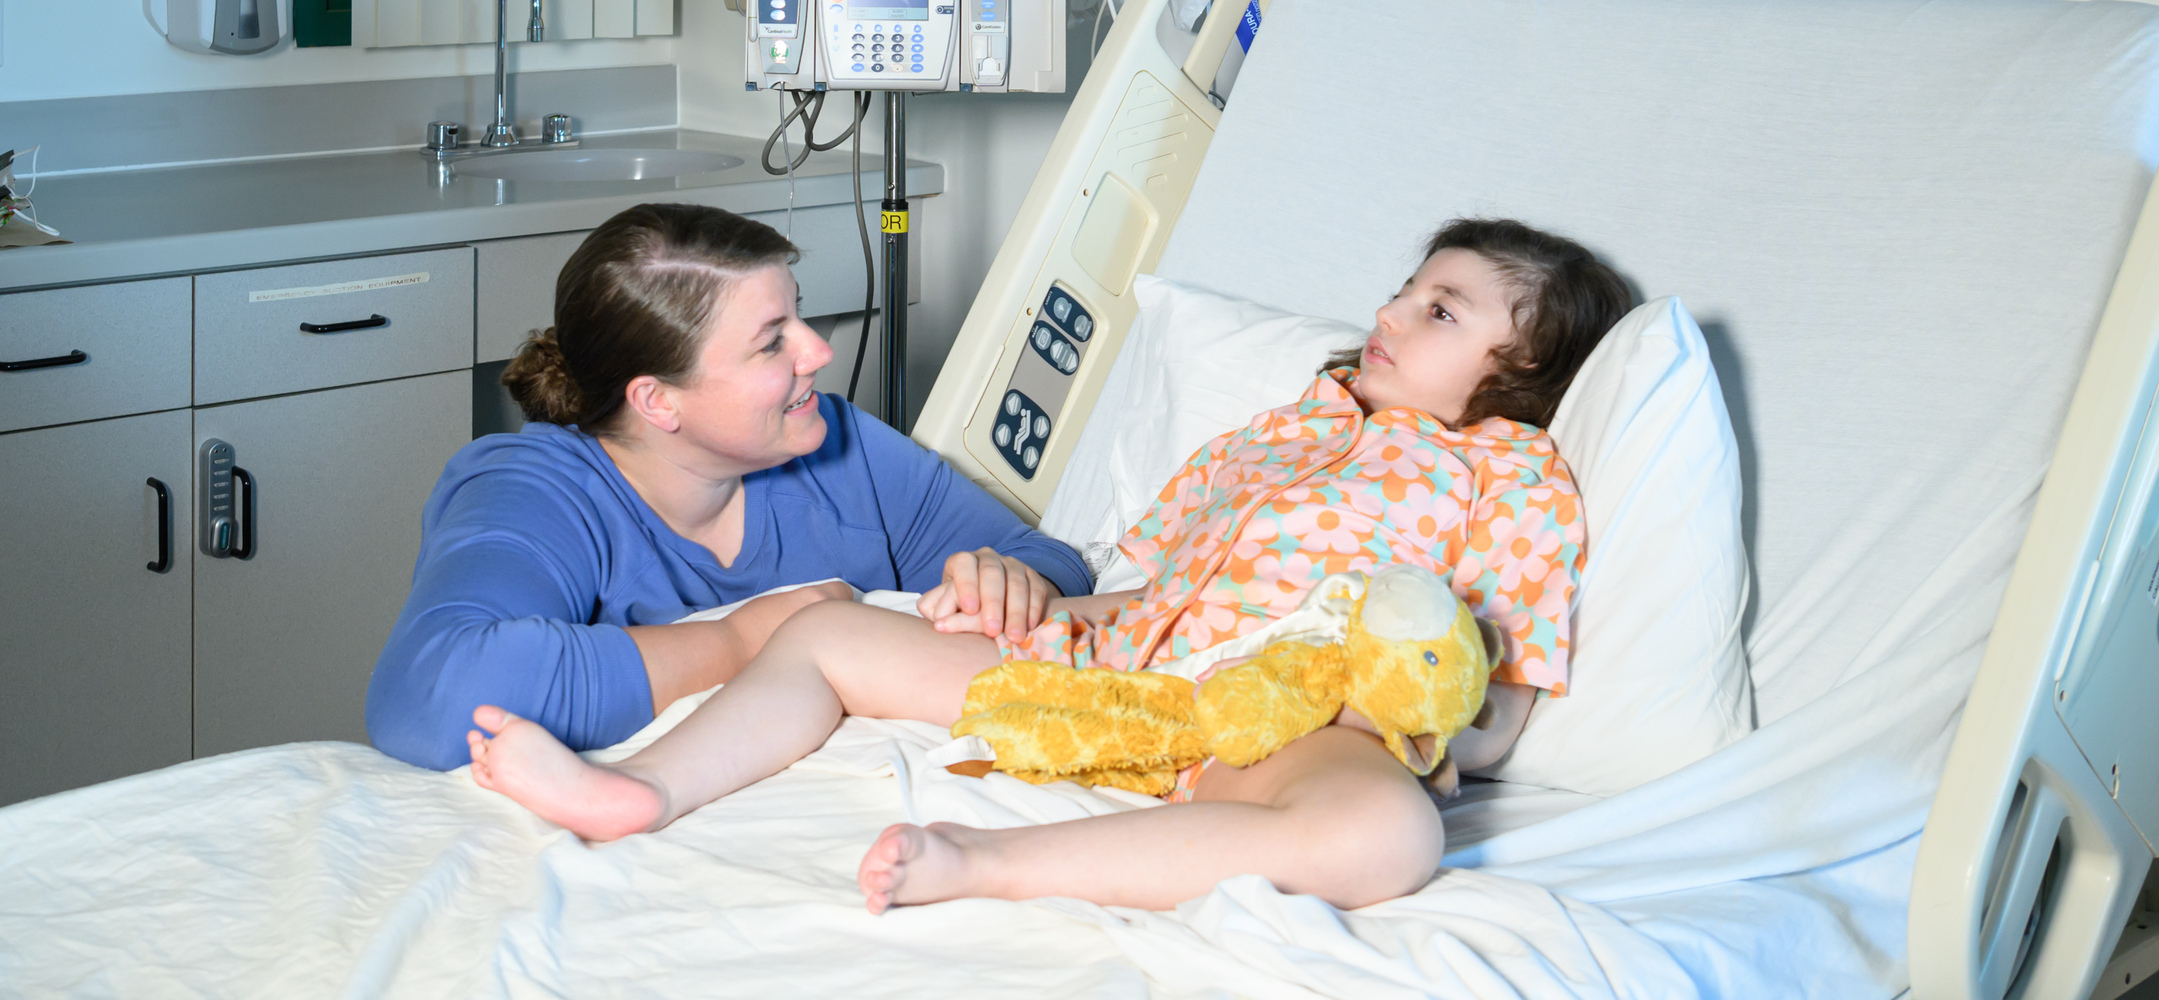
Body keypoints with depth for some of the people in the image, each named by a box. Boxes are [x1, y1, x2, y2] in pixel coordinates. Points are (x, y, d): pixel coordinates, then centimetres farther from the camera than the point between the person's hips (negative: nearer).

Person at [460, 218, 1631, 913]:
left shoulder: (1514, 474, 11)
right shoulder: (1296, 422, 29)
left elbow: (1495, 724, 2)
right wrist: (1026, 603, 10)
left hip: (1293, 723, -6)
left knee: (1389, 832, -44)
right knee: (825, 628, 5)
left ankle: (978, 863, -44)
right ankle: (645, 788, -18)